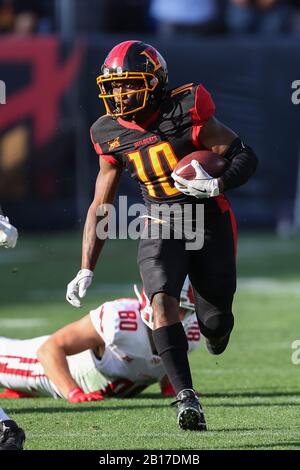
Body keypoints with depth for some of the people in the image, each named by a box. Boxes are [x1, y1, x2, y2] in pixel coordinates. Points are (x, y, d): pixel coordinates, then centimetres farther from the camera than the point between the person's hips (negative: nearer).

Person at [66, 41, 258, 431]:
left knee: (215, 322, 2)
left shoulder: (186, 113, -17)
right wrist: (86, 269, 2)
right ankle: (186, 396, -24)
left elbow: (245, 157, -11)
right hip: (161, 229, 2)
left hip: (210, 225, -2)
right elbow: (101, 207, 6)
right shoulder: (112, 135, -2)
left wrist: (218, 185, -32)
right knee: (162, 302, -23)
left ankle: (213, 326, 42)